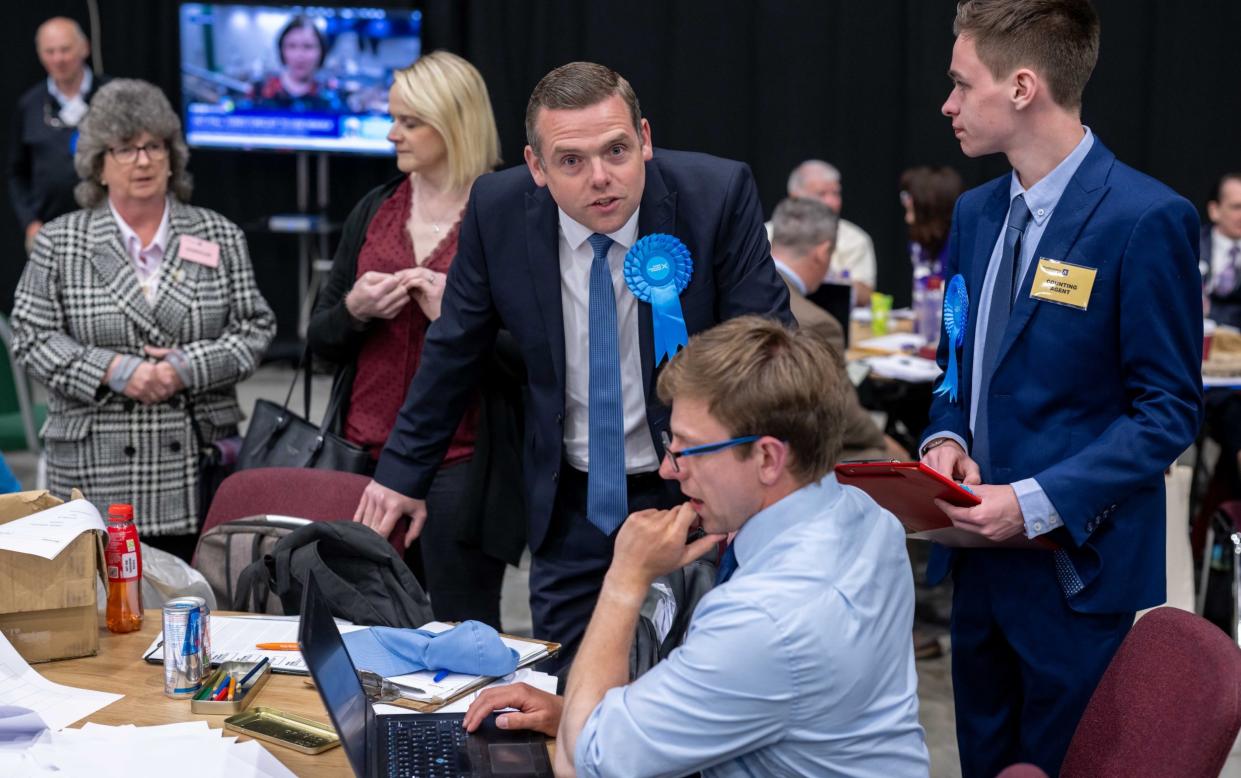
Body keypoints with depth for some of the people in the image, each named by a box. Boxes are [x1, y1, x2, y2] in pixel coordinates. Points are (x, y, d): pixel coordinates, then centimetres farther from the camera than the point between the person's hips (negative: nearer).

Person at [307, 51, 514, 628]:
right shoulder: (374, 210, 11)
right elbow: (320, 339, 14)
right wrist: (354, 310, -6)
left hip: (463, 459, -5)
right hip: (370, 451, 5)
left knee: (464, 633, 1)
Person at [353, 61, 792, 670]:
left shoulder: (718, 195, -17)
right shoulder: (498, 209, -10)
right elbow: (454, 351, 4)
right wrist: (404, 472, 7)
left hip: (692, 493, -2)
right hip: (570, 504, 2)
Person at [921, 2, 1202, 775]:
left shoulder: (1146, 218, -15)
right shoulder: (977, 212, 9)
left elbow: (1170, 411, -14)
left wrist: (1038, 502, -22)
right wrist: (947, 438, -5)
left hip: (1078, 564, -7)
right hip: (981, 558, 7)